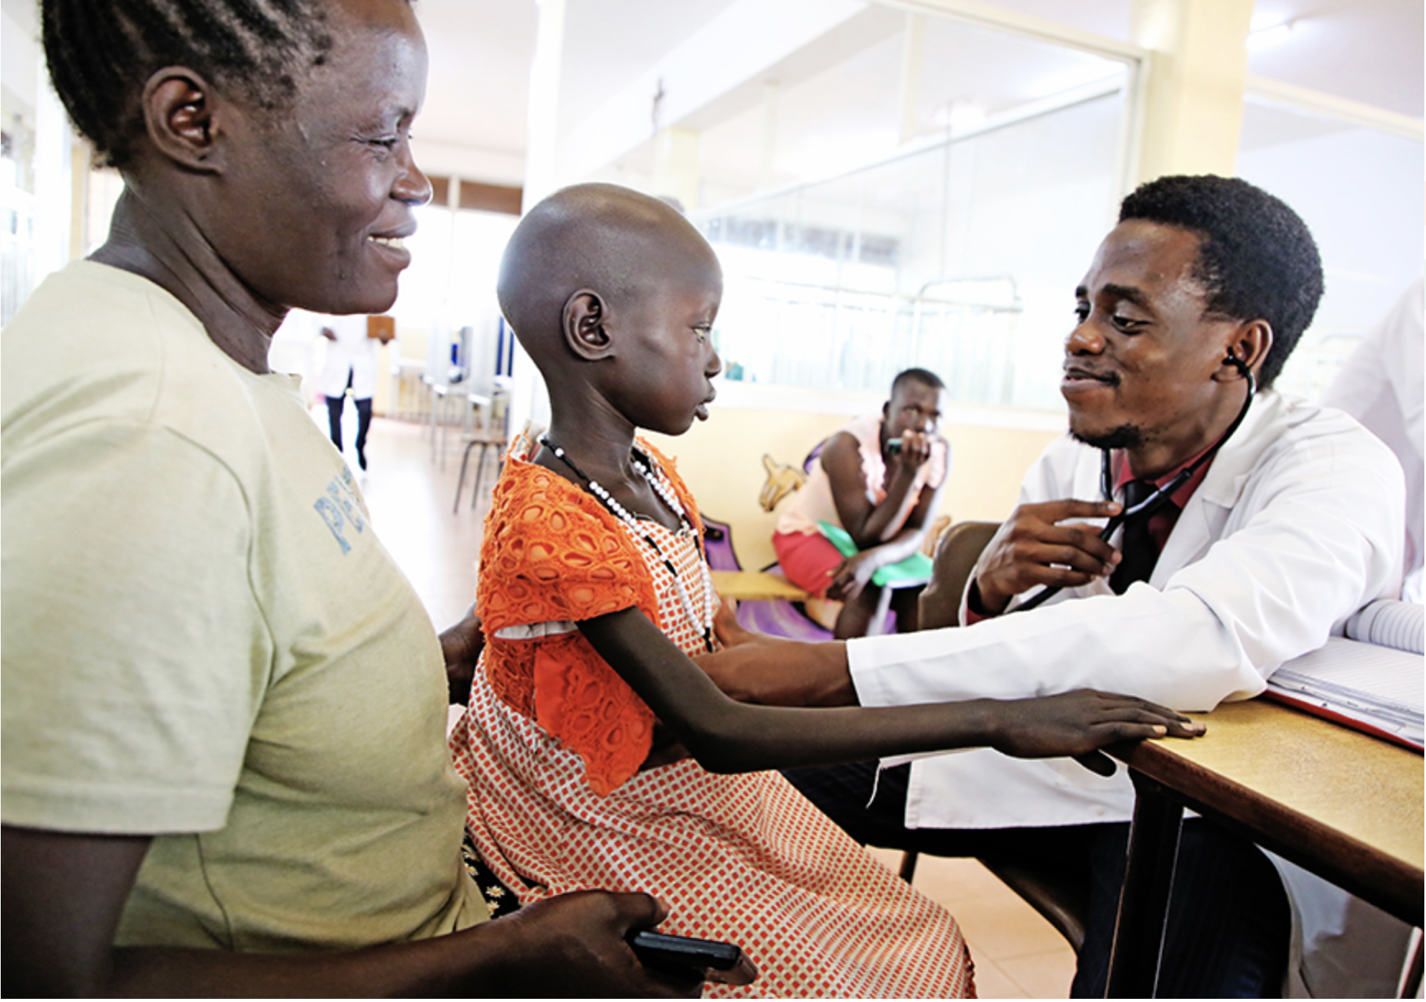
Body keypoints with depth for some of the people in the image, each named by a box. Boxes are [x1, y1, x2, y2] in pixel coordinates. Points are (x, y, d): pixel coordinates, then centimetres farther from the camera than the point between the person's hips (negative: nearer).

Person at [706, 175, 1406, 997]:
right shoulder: (1070, 463, -2)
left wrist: (825, 672, -42)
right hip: (1056, 754, 5)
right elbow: (999, 651, 7)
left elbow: (1197, 645, -40)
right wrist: (991, 589, -20)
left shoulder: (1338, 474, -19)